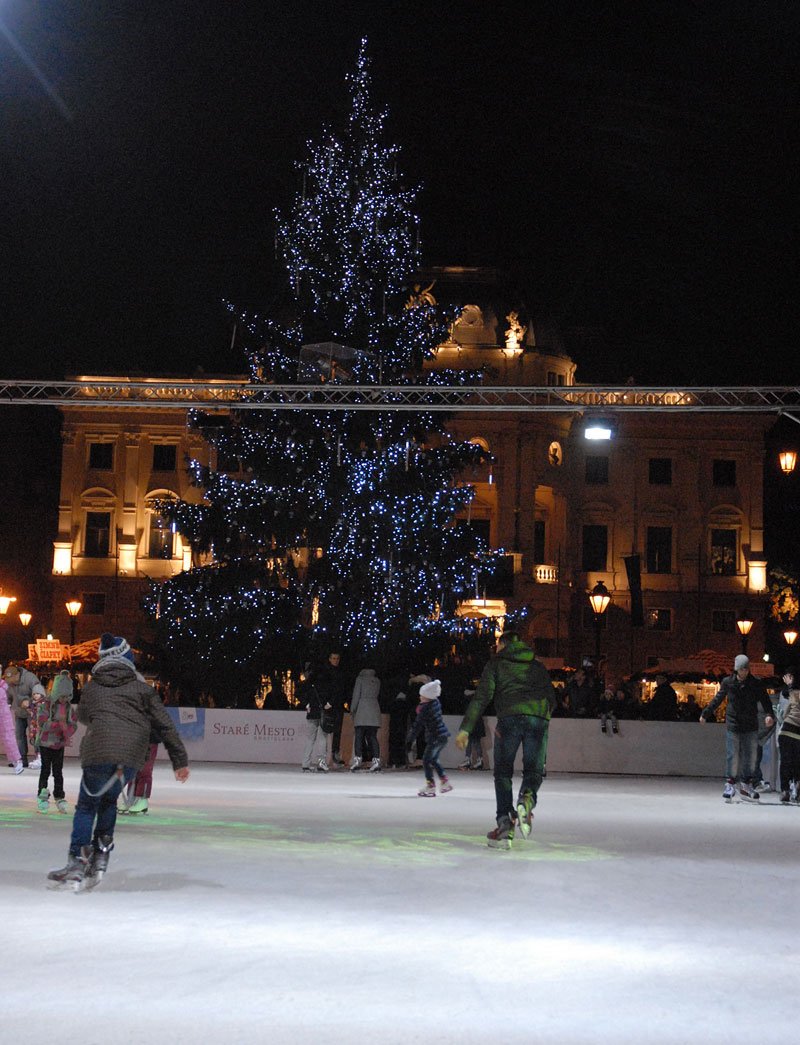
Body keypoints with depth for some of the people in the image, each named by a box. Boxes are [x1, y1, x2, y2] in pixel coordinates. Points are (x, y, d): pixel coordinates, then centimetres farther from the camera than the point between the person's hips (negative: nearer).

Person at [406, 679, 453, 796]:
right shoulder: (436, 702, 1)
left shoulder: (425, 709, -19)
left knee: (426, 760, -2)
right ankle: (445, 782, 25)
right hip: (444, 735, 9)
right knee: (433, 760, 21)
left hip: (435, 737, -9)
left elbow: (418, 725, -17)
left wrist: (410, 740, -14)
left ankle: (430, 787, -3)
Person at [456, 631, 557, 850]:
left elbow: (482, 696, 4)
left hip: (510, 717, -2)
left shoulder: (496, 663, 16)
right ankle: (527, 800, -22)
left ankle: (505, 824, -2)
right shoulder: (538, 666, 27)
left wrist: (465, 728, 0)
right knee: (533, 769, 11)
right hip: (539, 720, 2)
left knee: (503, 772, 9)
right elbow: (552, 699, 21)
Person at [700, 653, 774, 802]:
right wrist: (705, 713, 20)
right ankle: (730, 784, 5)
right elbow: (717, 699, 12)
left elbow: (765, 700, -3)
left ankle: (746, 785, 14)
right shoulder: (728, 682, -1)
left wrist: (769, 714, -22)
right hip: (733, 725, -1)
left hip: (751, 727, 1)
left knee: (750, 757, 3)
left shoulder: (755, 684, -1)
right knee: (732, 756, -4)